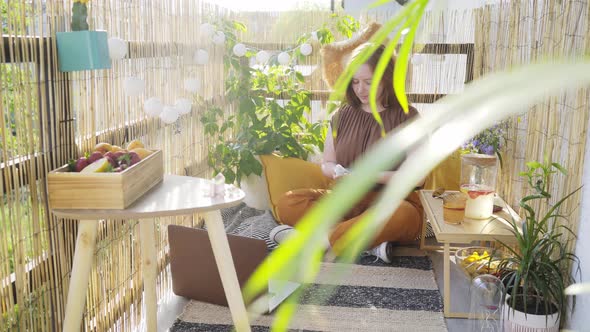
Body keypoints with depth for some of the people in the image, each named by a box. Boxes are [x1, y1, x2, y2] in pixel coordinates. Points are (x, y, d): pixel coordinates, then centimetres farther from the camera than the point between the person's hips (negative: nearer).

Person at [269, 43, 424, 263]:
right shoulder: (343, 115, 10)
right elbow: (327, 164, 15)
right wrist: (337, 171, -9)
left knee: (404, 215, -41)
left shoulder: (407, 118, -1)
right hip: (347, 200, 3)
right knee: (287, 203, -23)